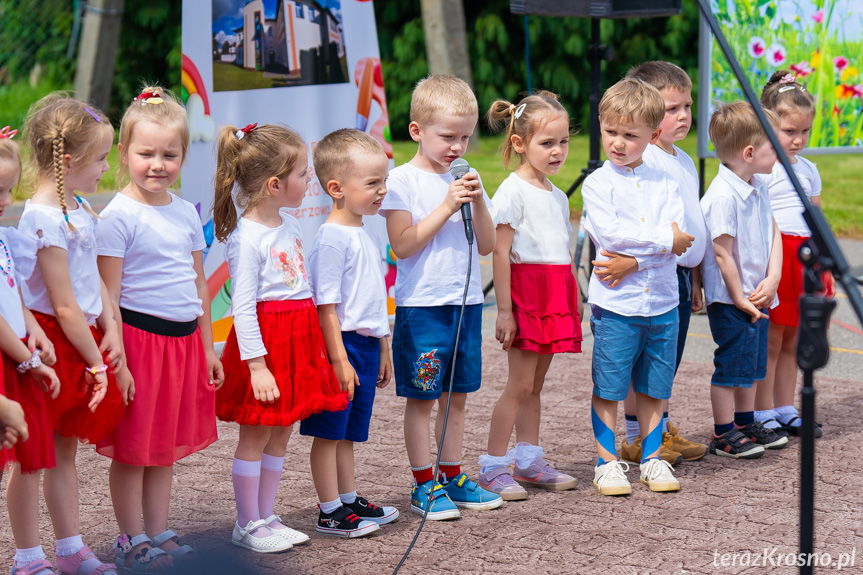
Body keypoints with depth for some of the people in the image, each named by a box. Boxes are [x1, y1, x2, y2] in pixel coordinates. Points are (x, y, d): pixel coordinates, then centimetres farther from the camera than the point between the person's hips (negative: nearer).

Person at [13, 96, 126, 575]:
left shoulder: (77, 205, 8)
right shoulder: (45, 218, -21)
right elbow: (64, 305, -19)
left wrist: (111, 330, 2)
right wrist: (96, 362, -13)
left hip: (83, 338, 9)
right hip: (52, 342, -9)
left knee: (64, 450, 16)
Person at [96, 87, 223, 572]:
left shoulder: (186, 212, 9)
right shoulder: (120, 215, -11)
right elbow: (108, 295, -12)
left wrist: (207, 346, 17)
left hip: (183, 339, 6)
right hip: (139, 336, -6)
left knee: (166, 445, 14)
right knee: (132, 448, 3)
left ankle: (159, 533, 23)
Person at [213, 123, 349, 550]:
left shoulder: (289, 225, 9)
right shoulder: (246, 238, -17)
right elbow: (243, 306, -19)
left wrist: (310, 341, 21)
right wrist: (256, 364, -21)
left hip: (298, 338, 8)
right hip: (266, 341, -8)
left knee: (280, 436, 13)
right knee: (255, 437, 1)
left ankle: (265, 516, 22)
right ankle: (247, 525, 10)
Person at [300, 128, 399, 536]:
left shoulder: (364, 235, 12)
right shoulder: (332, 238, -16)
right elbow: (326, 305, -18)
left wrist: (383, 349, 24)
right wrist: (339, 359, -20)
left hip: (366, 345, 9)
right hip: (342, 345, -9)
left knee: (347, 433, 17)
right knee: (329, 433, 1)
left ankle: (349, 500, 26)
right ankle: (330, 512, 6)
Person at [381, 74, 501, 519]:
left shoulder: (464, 179, 10)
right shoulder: (402, 181, -7)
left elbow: (486, 245, 8)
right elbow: (403, 244, -16)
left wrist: (478, 202, -8)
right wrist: (447, 206, -18)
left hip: (466, 303, 6)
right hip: (422, 305, -6)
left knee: (457, 395, 12)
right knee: (422, 398, 0)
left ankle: (453, 477, 22)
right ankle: (424, 484, 7)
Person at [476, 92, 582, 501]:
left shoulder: (557, 196, 16)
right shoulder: (513, 191, -9)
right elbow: (500, 252, -13)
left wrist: (573, 305, 19)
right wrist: (504, 310, -16)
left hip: (557, 295, 8)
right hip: (526, 290, -7)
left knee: (534, 384, 12)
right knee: (520, 385, -7)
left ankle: (529, 460, 17)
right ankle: (493, 466, -2)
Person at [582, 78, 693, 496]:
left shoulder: (664, 183, 7)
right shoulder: (597, 182, -3)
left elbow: (681, 236, -6)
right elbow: (608, 233, -17)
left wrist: (632, 259, -18)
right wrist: (663, 238, -16)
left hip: (661, 303, 3)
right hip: (614, 304, -3)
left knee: (654, 387, 11)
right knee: (608, 388, 2)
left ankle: (652, 458, 21)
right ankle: (606, 462, 11)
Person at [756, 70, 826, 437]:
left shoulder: (808, 170, 15)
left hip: (803, 261, 7)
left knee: (792, 340, 11)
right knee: (769, 339, -3)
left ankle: (785, 411, 18)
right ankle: (764, 415, 2)